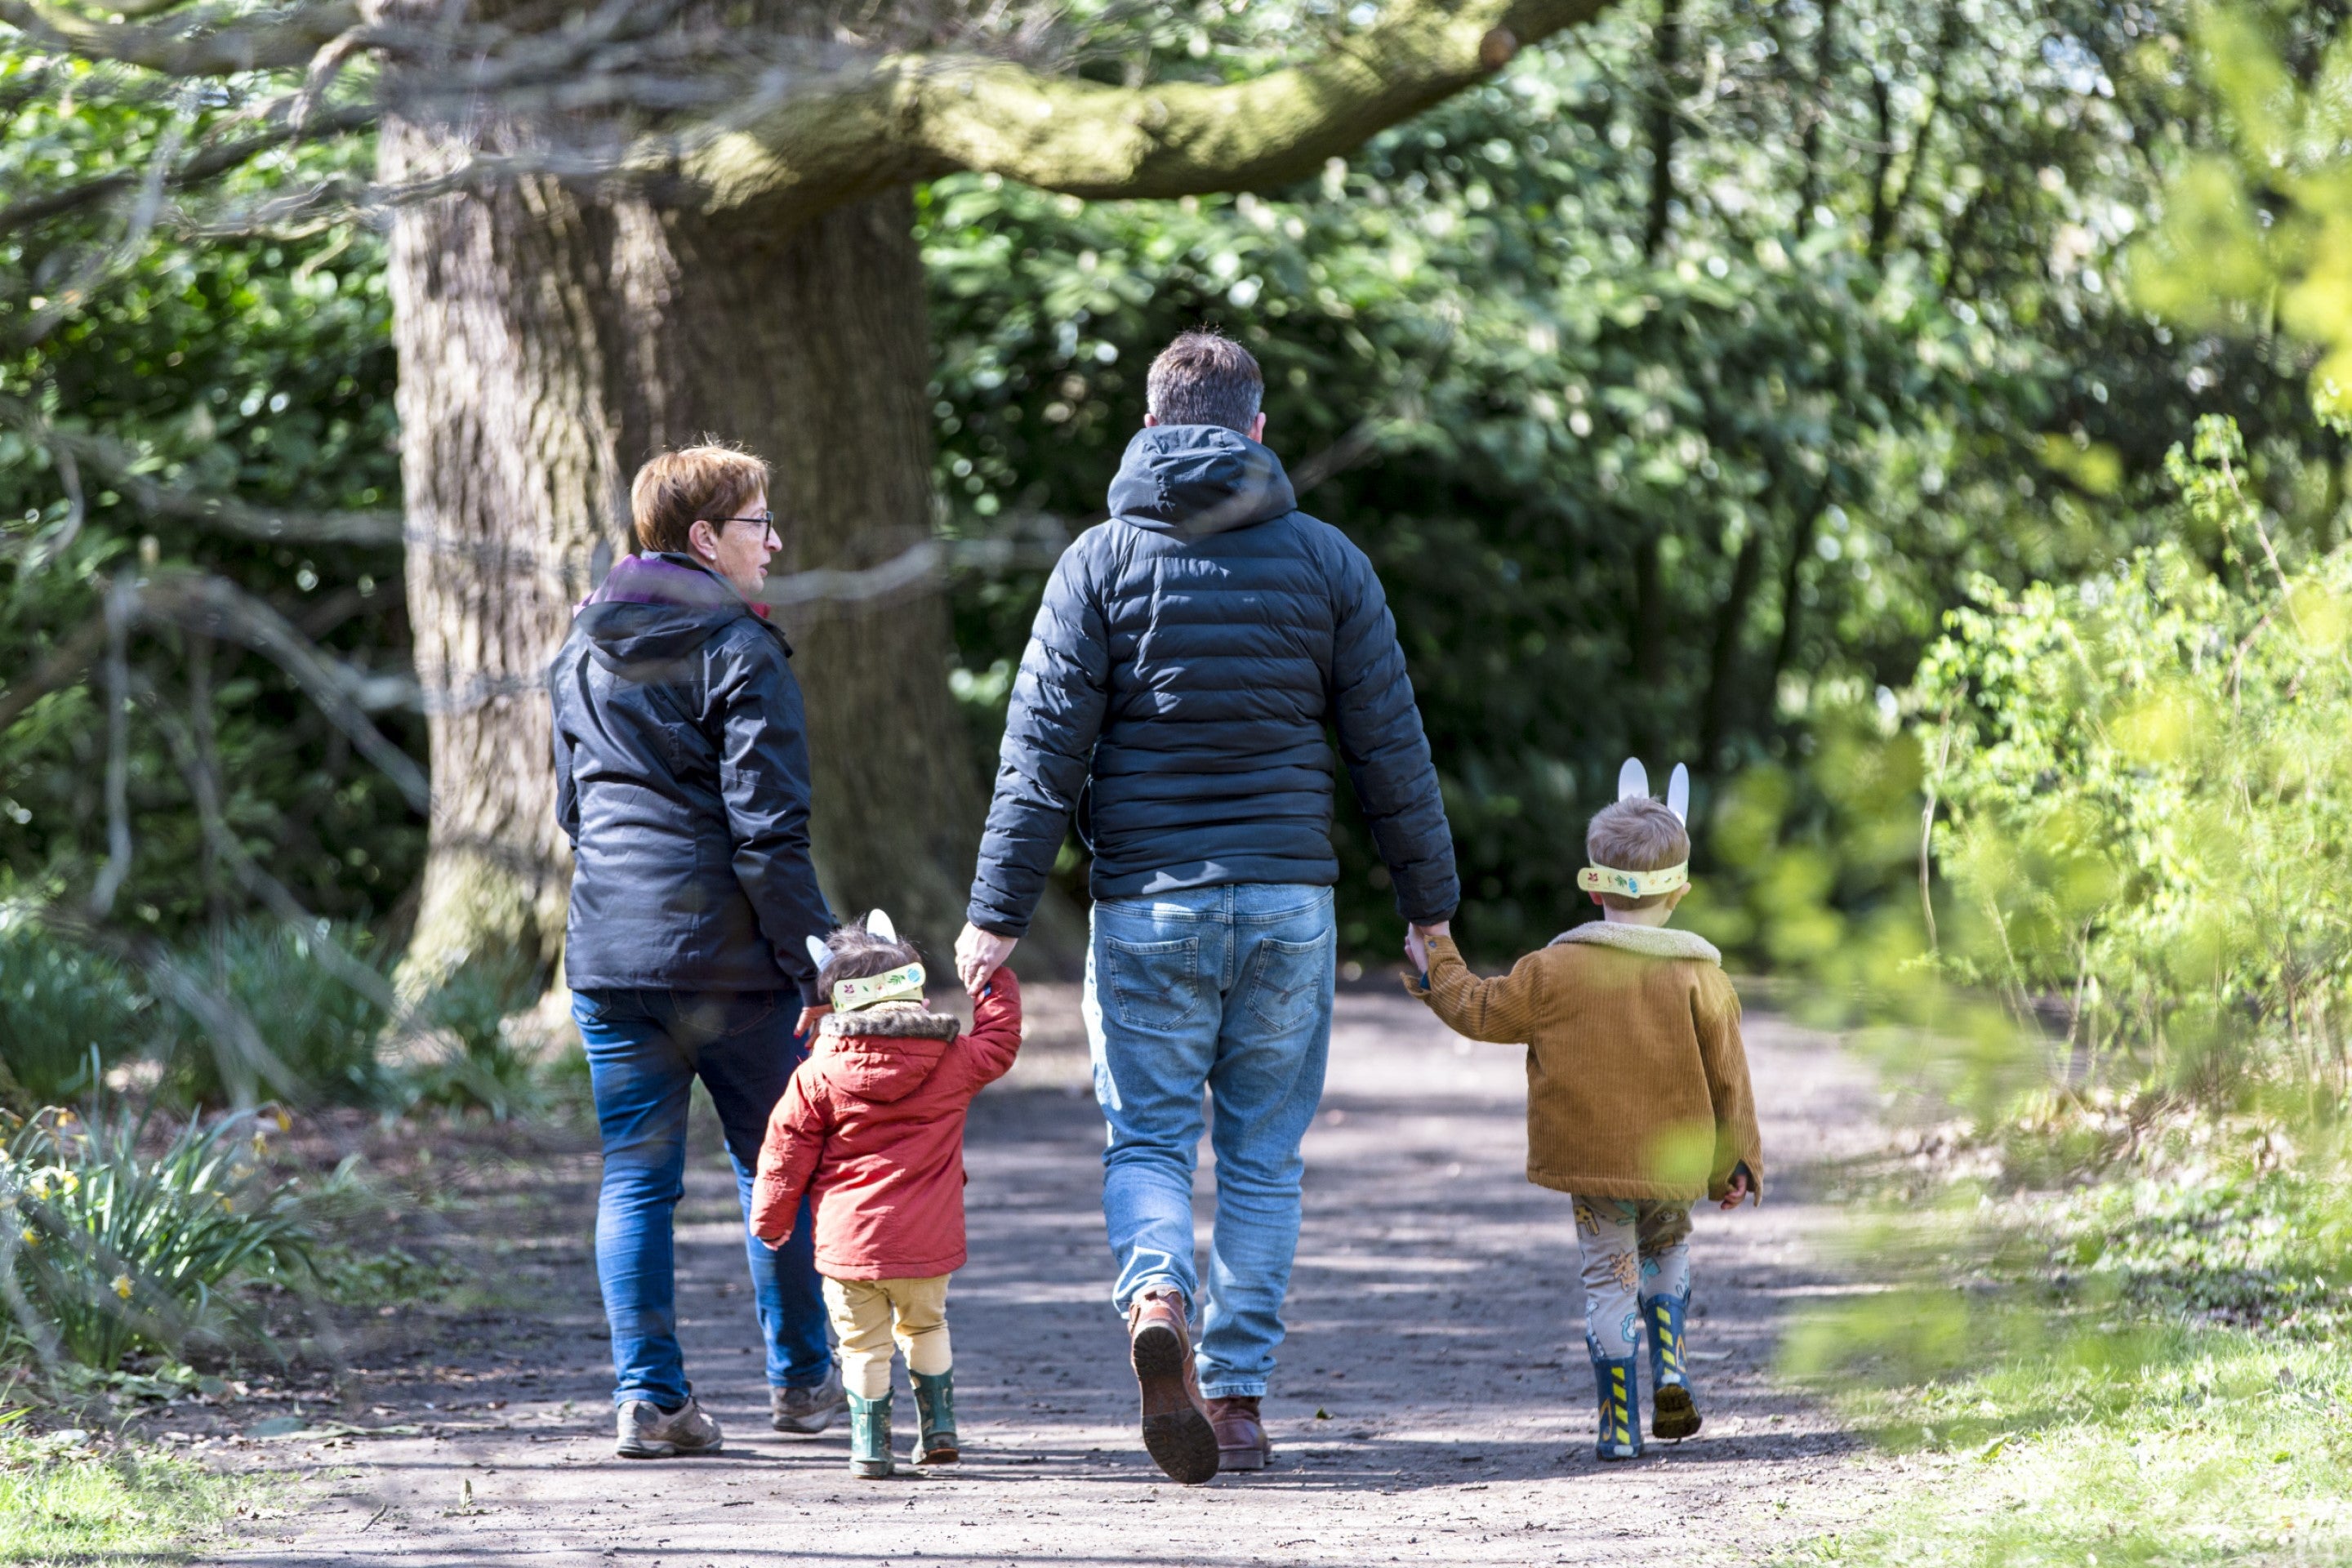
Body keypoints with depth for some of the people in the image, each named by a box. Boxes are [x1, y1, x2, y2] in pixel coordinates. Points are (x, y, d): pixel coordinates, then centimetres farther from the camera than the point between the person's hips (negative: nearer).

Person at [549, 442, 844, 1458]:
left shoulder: (584, 651, 12)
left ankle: (648, 1396, -1)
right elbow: (768, 827, -15)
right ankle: (800, 1378, 20)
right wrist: (813, 962, -13)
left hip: (608, 952, 5)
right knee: (775, 1170, 10)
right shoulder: (737, 650, -10)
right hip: (728, 955, -5)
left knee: (636, 1180, 5)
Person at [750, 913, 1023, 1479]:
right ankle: (938, 1427, 22)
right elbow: (1000, 1039, 18)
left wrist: (771, 1219, 13)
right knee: (925, 1326, 24)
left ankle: (870, 1447, 10)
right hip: (927, 1241, 2)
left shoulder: (821, 1073, -4)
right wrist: (996, 981, 34)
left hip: (849, 1241, -2)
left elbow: (788, 1149, 1)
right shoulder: (954, 1061, -1)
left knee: (863, 1343, 9)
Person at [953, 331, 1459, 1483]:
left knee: (1147, 1141, 6)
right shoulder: (1327, 561, 4)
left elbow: (1043, 749, -5)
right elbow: (1392, 750, 5)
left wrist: (998, 912, -3)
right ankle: (1237, 1397, 8)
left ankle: (1157, 1296, -24)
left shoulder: (1101, 562, -1)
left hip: (1147, 904, -1)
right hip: (1289, 904, 1)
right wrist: (1429, 906, 14)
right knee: (1263, 1159, 9)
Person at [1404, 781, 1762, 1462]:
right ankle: (1669, 1367, 9)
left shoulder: (1556, 970, -8)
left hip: (1591, 1159, -1)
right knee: (1667, 1248, 27)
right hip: (1675, 1165, 1)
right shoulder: (1701, 979, -6)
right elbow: (1728, 1080, 0)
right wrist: (1737, 1162, 12)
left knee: (1609, 1277, 6)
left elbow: (1481, 1011, 2)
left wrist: (1437, 967, 20)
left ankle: (1619, 1425, 2)